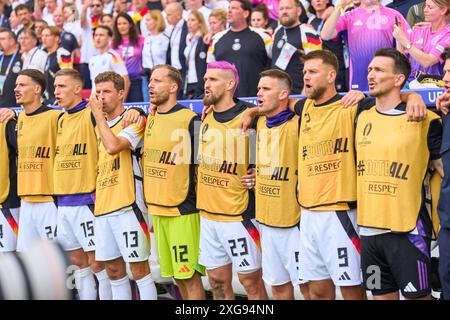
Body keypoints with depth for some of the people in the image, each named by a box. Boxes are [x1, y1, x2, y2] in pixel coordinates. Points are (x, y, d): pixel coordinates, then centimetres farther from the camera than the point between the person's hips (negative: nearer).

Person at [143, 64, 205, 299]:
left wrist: (202, 209, -9)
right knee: (176, 276, 13)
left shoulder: (190, 120, -11)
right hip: (157, 211, 7)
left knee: (190, 276, -4)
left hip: (182, 211, -7)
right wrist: (151, 209, 17)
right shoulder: (149, 120, 11)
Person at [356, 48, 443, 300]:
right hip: (369, 229, 5)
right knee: (382, 295, 12)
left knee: (417, 295, -1)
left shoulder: (425, 120, -6)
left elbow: (445, 169, 1)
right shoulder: (362, 119, 10)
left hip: (408, 231, -5)